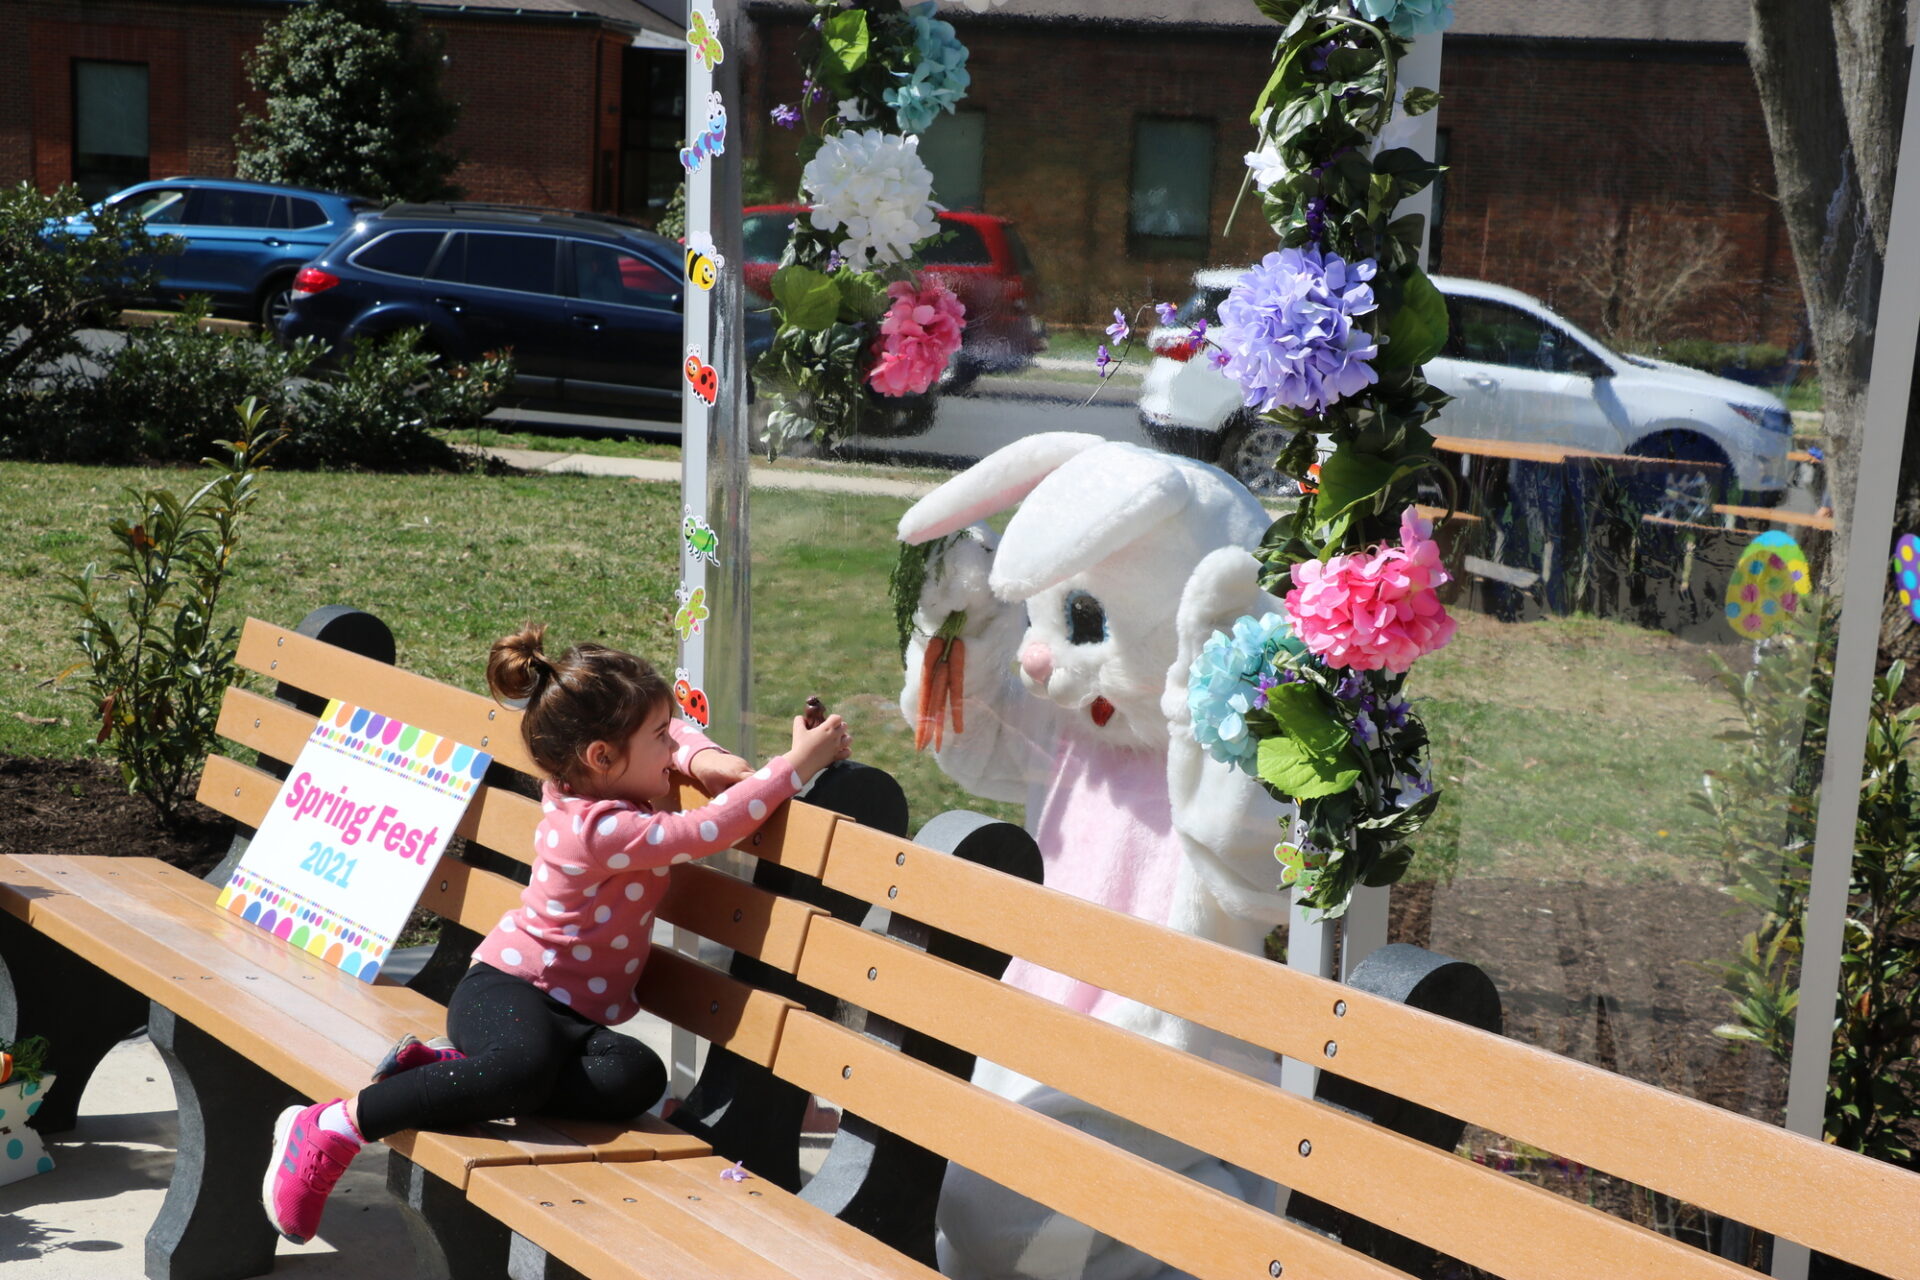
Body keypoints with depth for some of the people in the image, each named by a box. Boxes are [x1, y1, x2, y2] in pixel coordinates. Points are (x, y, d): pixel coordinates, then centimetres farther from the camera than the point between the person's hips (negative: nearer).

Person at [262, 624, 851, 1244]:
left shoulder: (583, 786, 5)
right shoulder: (601, 830, -22)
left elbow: (670, 734, 23)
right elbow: (709, 830, -26)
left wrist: (700, 756, 1)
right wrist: (798, 763, -23)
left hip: (572, 1013, 8)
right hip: (502, 989, -8)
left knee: (637, 1077, -24)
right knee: (528, 1062, -42)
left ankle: (441, 1067, -14)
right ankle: (334, 1126, -23)